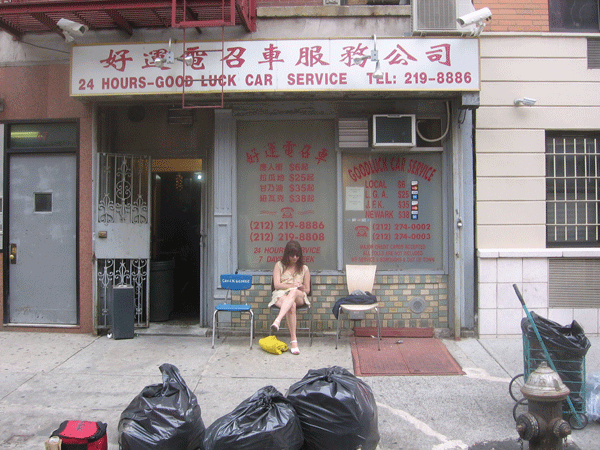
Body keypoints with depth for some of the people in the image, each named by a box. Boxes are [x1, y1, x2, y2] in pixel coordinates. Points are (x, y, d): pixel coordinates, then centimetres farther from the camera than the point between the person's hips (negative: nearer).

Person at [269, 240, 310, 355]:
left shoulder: (304, 269, 21)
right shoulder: (279, 265, 16)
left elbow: (307, 290, 18)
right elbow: (276, 285, 3)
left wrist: (302, 288, -7)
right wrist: (292, 285, -12)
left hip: (299, 297, 1)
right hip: (281, 295, -1)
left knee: (293, 292, -40)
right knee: (291, 306, -40)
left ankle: (278, 320, -59)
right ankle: (293, 340, -45)